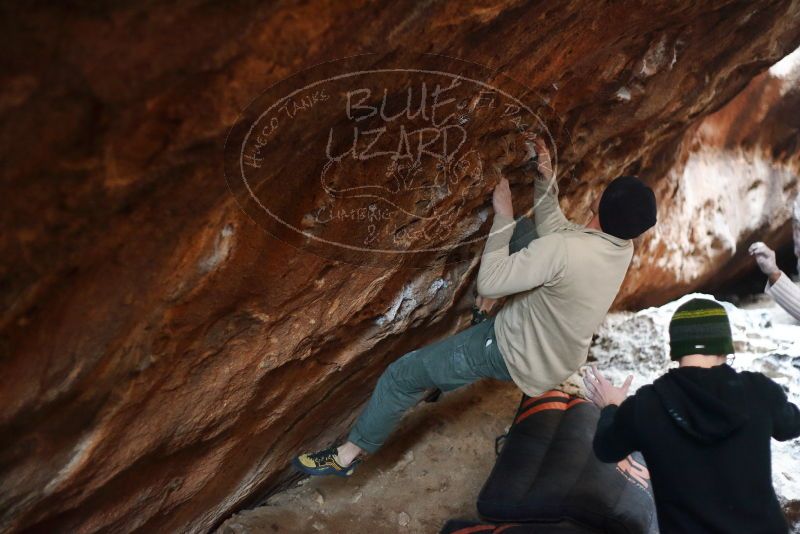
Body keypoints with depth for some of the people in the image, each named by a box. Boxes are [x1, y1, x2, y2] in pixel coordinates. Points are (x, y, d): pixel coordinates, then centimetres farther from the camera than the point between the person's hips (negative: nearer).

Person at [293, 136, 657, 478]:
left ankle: (349, 454, 20)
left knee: (405, 373, 4)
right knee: (527, 230, 16)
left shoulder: (563, 249, -35)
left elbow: (488, 283, -30)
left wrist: (503, 217, -23)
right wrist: (545, 181, -5)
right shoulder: (623, 248, -9)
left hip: (516, 354, -8)